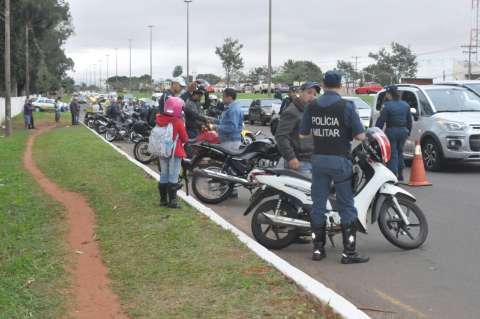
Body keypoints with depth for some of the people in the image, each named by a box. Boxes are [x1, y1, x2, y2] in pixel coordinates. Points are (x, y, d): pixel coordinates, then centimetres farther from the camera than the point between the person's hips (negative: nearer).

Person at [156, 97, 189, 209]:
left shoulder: (160, 120, -2)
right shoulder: (178, 122, -16)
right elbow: (185, 138, -8)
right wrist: (183, 141, 12)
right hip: (175, 152, -5)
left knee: (163, 175, 14)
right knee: (173, 176, -1)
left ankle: (163, 199, 20)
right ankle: (172, 201, -2)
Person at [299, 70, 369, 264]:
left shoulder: (312, 107, 1)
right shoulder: (346, 106, -11)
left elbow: (302, 134, 8)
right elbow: (360, 135, -10)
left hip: (318, 160, 4)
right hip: (340, 160, -4)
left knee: (318, 205, 11)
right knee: (347, 207, 2)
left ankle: (318, 249, 15)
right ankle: (349, 252, 2)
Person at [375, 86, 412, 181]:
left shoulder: (388, 106, -11)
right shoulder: (406, 105, 9)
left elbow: (381, 121, -12)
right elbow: (409, 120, 14)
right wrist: (408, 132, 22)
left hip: (392, 131, -6)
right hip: (403, 131, 6)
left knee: (392, 153, -3)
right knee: (399, 152, 19)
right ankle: (400, 174, 24)